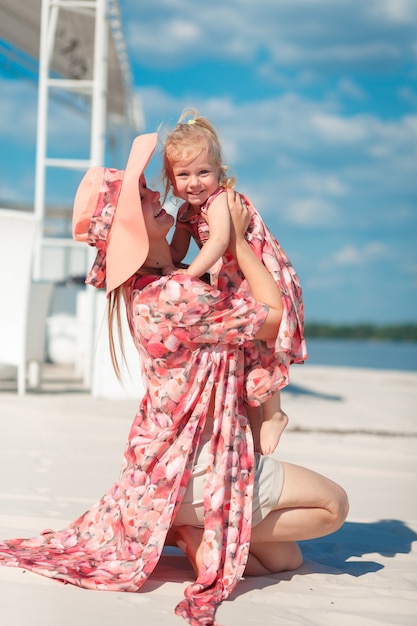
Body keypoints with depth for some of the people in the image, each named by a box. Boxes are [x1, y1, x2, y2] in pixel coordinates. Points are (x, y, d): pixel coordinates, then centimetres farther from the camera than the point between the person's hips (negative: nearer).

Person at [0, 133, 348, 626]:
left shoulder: (143, 285, 3)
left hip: (167, 454, 9)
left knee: (283, 558, 16)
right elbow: (272, 314, -16)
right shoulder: (176, 296, -27)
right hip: (200, 465, -9)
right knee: (332, 504, 1)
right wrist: (236, 239, -9)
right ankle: (215, 538, -2)